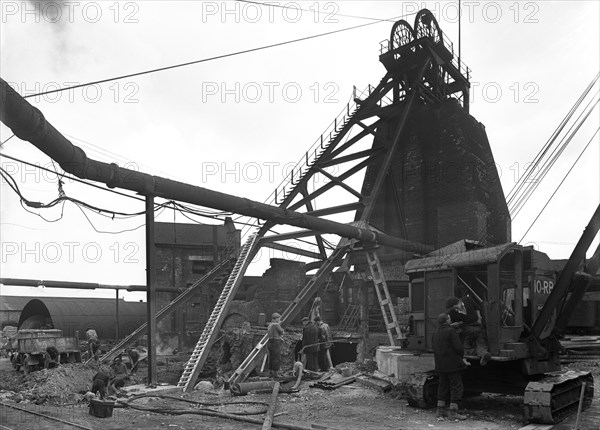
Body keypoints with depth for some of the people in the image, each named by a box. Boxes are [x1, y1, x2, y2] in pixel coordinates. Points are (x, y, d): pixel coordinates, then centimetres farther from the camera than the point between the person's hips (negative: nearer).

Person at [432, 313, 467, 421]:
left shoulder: (436, 333, 11)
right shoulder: (451, 331, -15)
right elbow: (458, 348, -18)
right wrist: (461, 356, 2)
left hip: (440, 365, 8)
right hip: (452, 364, -8)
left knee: (443, 386, 16)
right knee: (456, 386, -1)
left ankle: (441, 410, 21)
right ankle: (453, 412, -2)